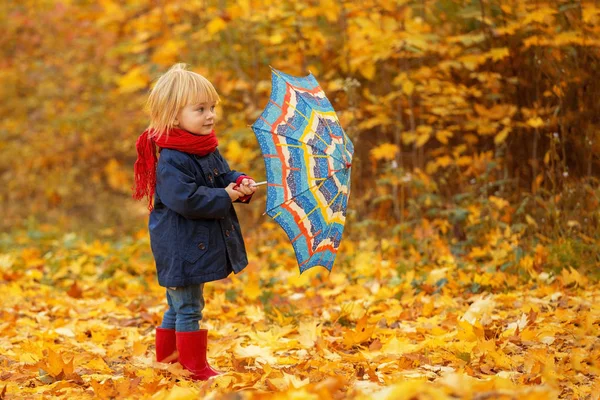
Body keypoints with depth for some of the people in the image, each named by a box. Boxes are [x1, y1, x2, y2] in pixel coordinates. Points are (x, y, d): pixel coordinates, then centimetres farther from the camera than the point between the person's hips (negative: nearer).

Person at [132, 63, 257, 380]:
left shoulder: (210, 151, 8)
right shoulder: (170, 160, -21)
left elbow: (225, 175, 16)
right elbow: (186, 199, -28)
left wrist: (240, 183, -6)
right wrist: (226, 197, -22)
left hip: (204, 244, 9)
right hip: (182, 249, -9)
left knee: (178, 307, 20)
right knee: (188, 309, -1)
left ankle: (166, 357, 33)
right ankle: (196, 369, 6)